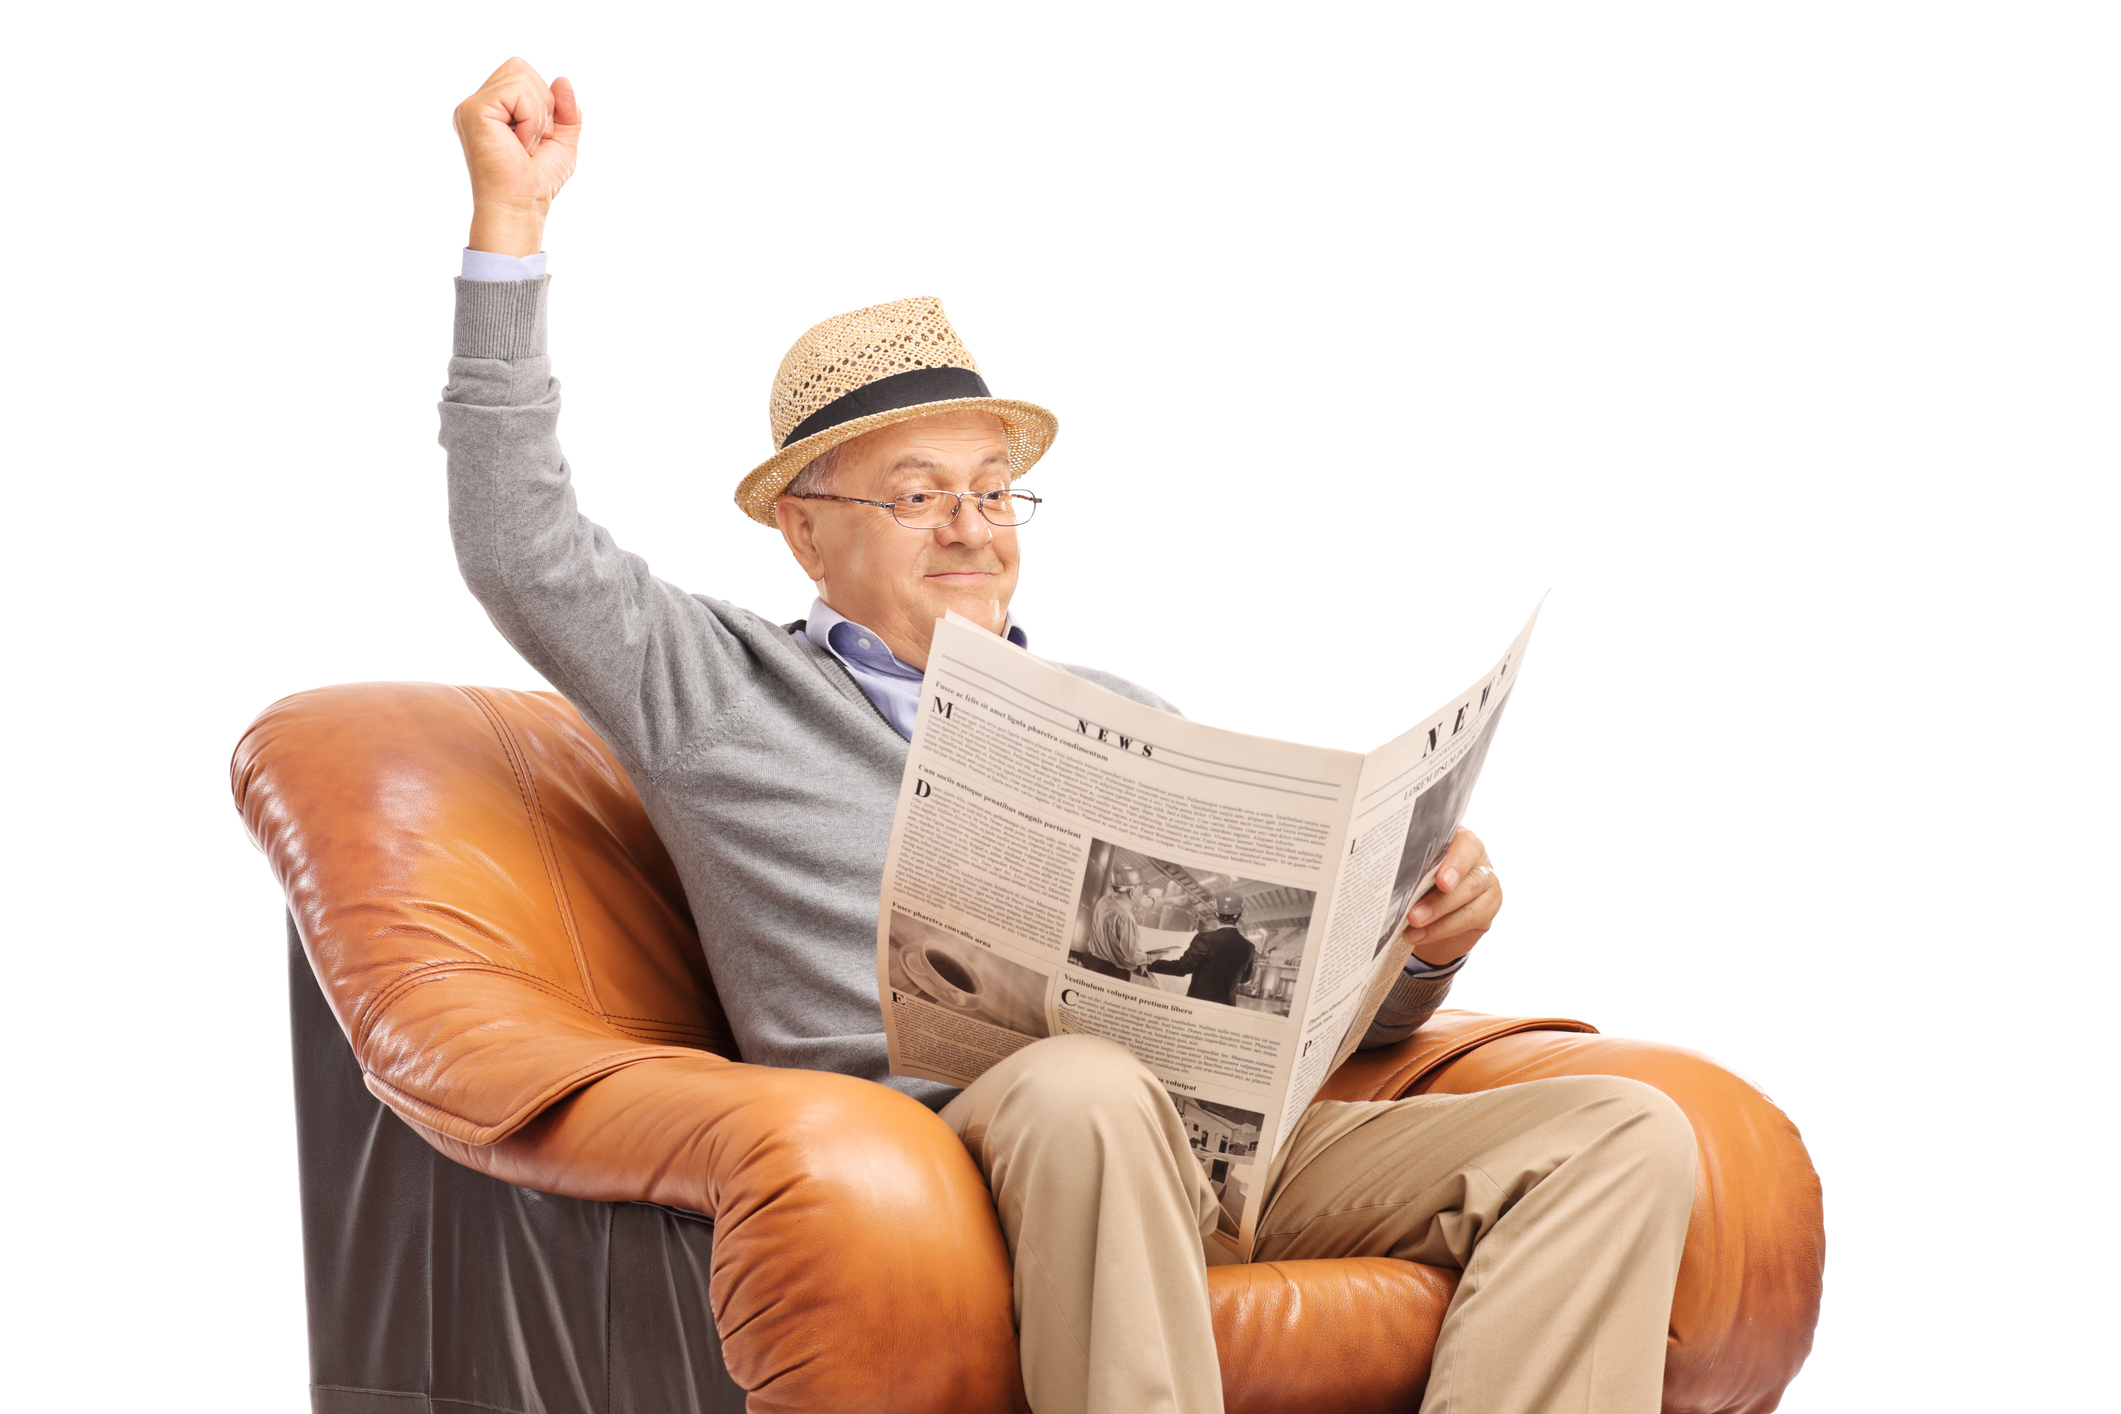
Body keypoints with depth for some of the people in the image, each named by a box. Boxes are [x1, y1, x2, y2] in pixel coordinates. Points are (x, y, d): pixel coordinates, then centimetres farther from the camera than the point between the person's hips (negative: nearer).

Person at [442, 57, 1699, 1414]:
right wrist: (511, 220, 4)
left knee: (1627, 1133, -17)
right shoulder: (723, 694, 18)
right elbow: (523, 549, 5)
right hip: (943, 1139, -5)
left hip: (1238, 1140, 5)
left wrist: (1422, 939, 5)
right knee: (1086, 1087, -42)